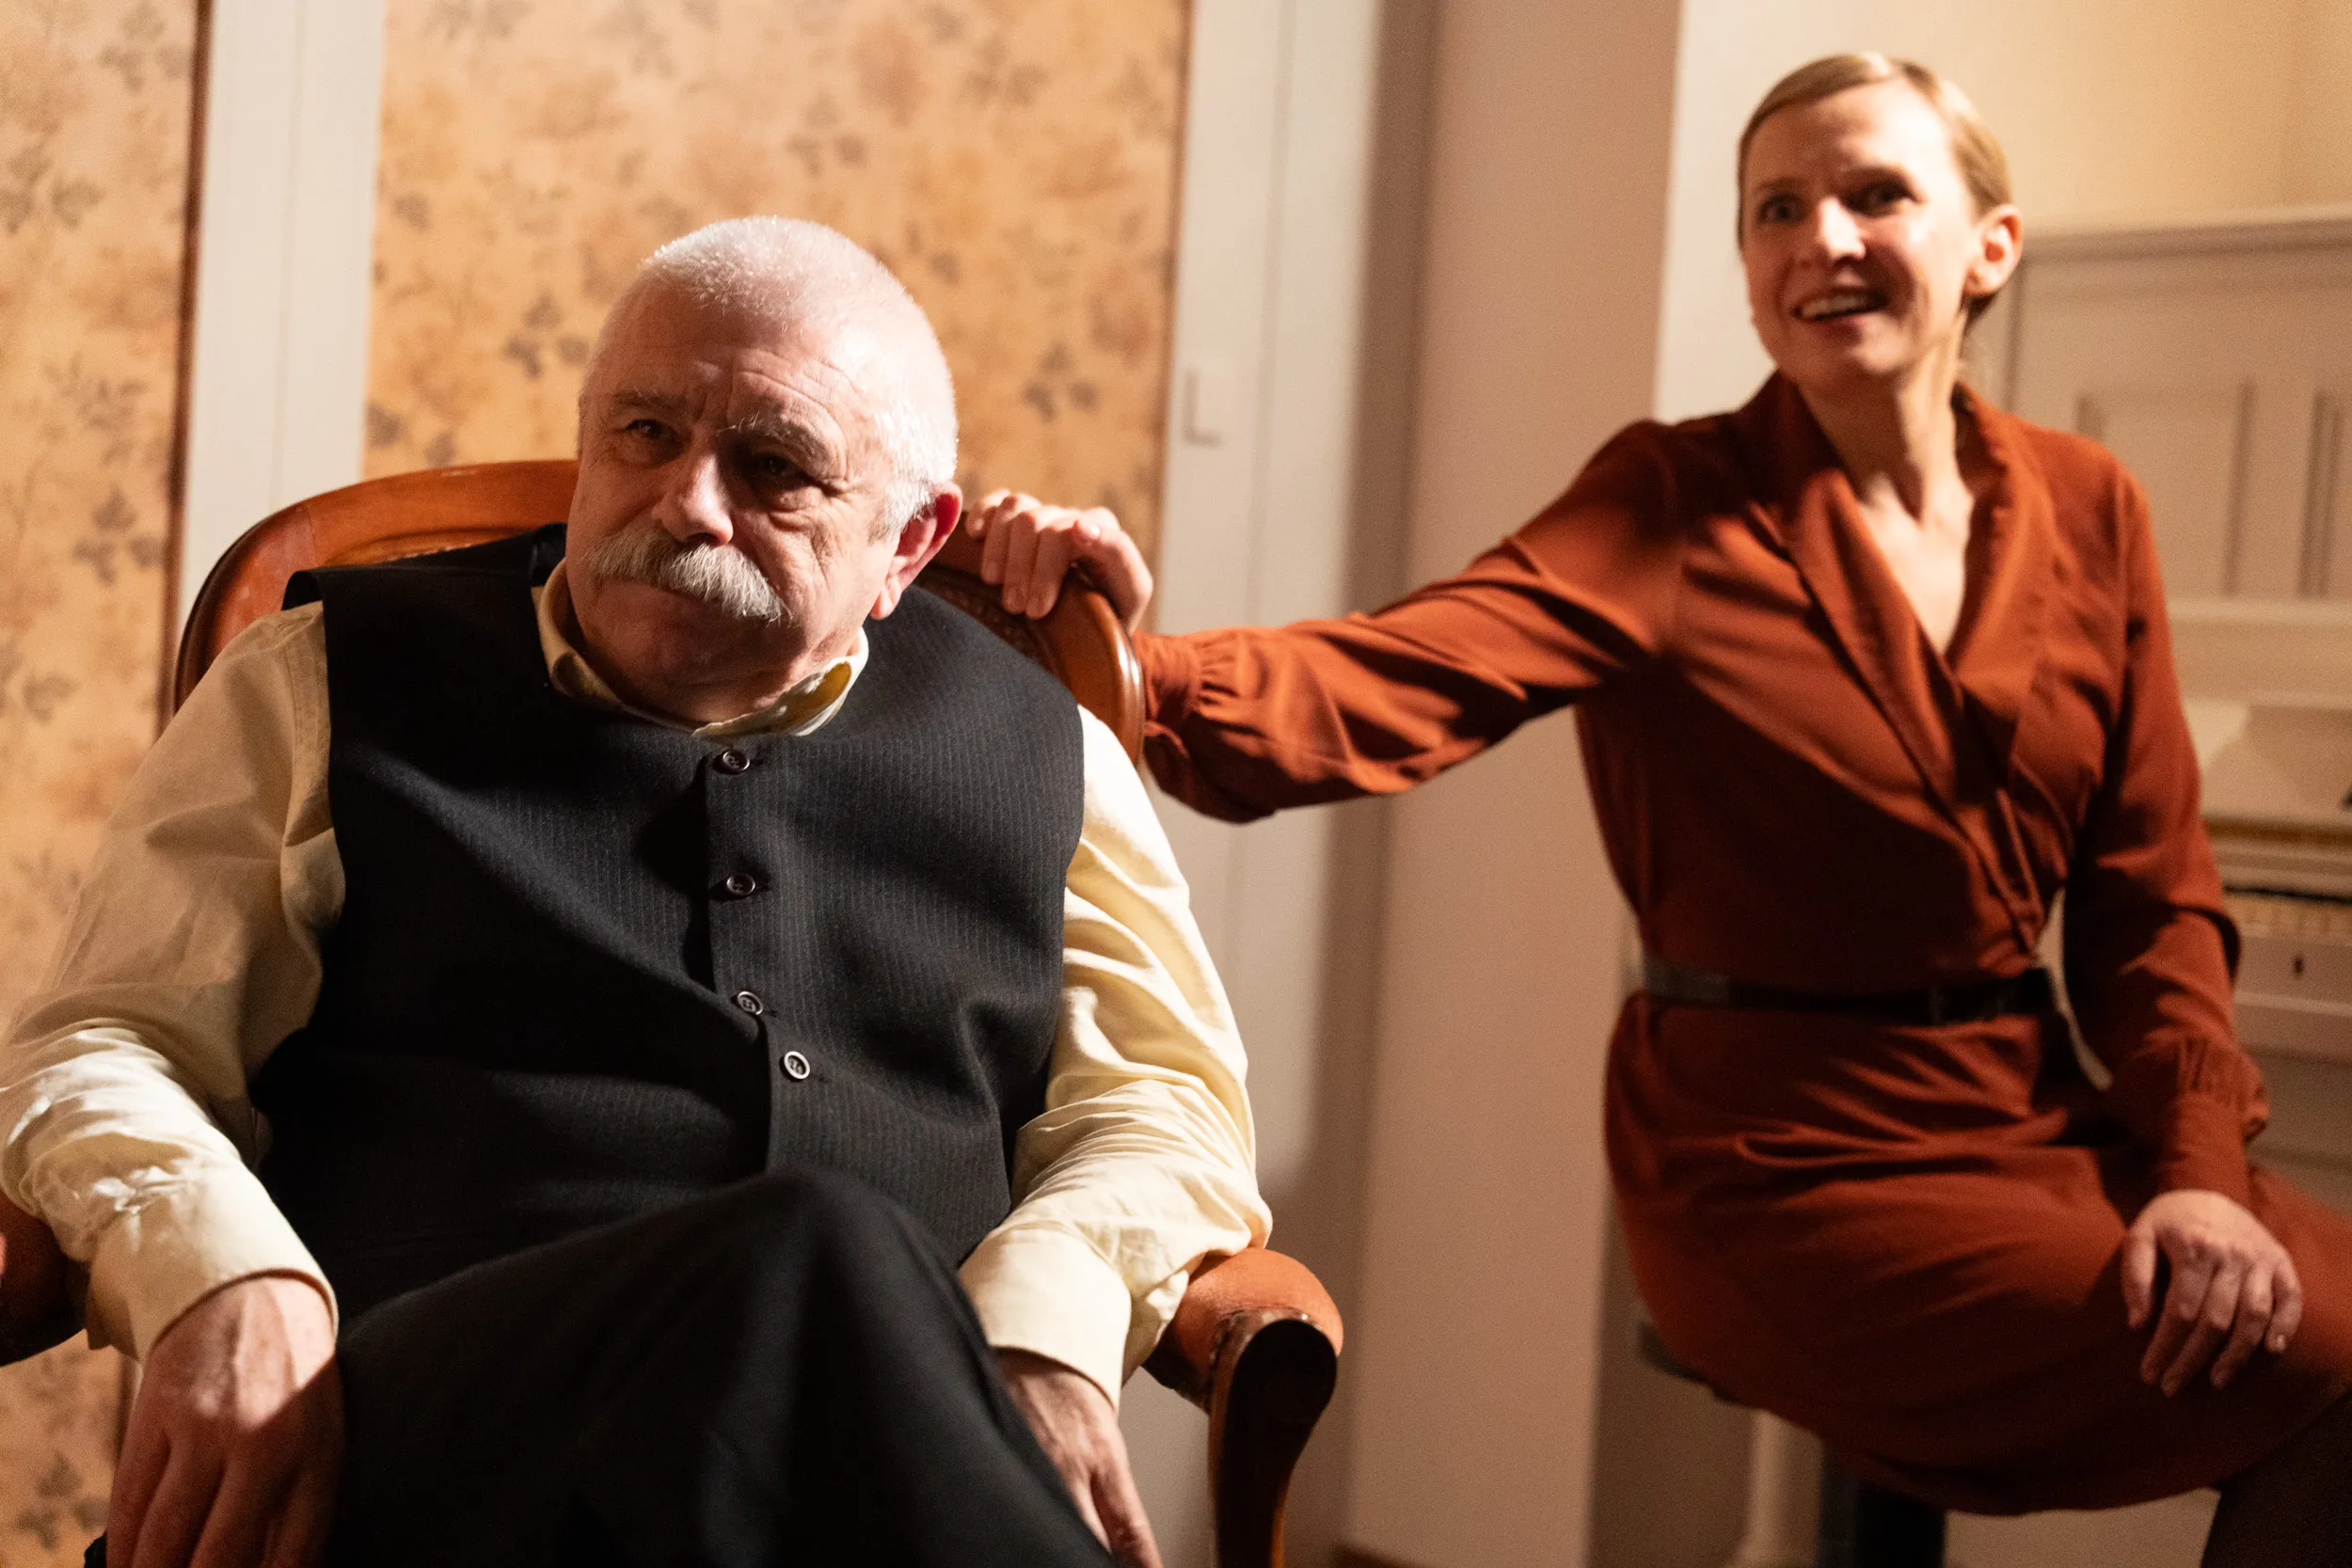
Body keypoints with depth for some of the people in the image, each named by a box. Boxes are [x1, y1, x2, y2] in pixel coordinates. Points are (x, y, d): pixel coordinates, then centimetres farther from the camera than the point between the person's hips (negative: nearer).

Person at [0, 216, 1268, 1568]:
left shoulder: (1035, 749, 23)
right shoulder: (333, 685, 18)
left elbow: (1166, 1095, 21)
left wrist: (1043, 1311, -4)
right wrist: (217, 1272, -10)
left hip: (899, 1446, 2)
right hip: (427, 1430, -1)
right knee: (819, 1261, -36)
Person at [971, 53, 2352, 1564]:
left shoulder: (2086, 507, 5)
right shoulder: (1679, 504, -8)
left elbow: (2152, 885, 6)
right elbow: (1398, 684, -24)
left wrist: (2203, 1168, -8)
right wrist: (1122, 661, -42)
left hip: (2037, 1120, 5)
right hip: (1792, 1164, -5)